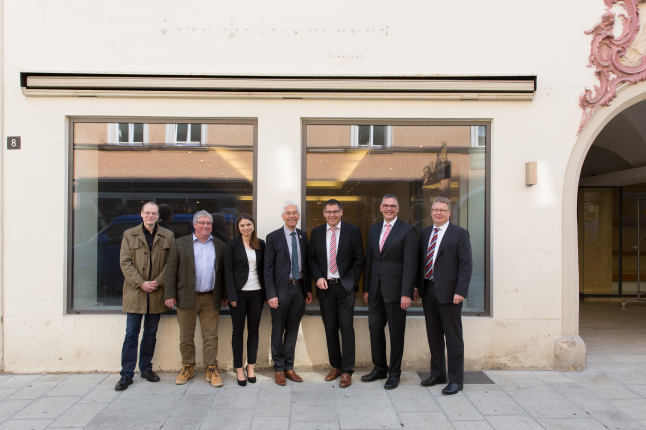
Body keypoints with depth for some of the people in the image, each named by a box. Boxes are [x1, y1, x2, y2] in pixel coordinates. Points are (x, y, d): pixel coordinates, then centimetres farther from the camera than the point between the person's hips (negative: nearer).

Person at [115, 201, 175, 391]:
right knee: (131, 334, 1)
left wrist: (158, 281, -10)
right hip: (134, 292, -1)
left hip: (157, 293, 1)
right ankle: (127, 374, 10)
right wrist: (141, 283, -12)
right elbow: (125, 262, -2)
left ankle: (146, 368, 26)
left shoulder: (168, 236, 5)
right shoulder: (129, 234, 4)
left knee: (151, 333, 11)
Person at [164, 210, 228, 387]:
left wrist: (224, 295, 8)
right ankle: (188, 367, 25)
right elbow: (170, 271, 1)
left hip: (211, 299, 1)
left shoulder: (219, 246, 9)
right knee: (186, 336, 9)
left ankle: (211, 369, 14)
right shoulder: (180, 244, 4)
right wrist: (170, 295, -6)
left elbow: (223, 272, 11)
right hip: (187, 298, -1)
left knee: (211, 336, 3)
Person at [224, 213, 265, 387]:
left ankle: (251, 366, 23)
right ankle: (239, 369, 15)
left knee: (254, 330, 9)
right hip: (239, 293, -2)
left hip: (256, 293, 3)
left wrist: (265, 293, 3)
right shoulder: (232, 244, -2)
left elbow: (264, 269, 8)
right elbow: (228, 270, -5)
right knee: (238, 331, 5)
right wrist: (232, 296, -11)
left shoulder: (260, 244, 6)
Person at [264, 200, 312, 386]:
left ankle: (289, 367, 26)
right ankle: (279, 369, 21)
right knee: (278, 331, 7)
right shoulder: (273, 237, -6)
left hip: (299, 289, 4)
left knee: (292, 331, 13)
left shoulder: (303, 236, 8)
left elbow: (305, 264, 12)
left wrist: (309, 289, 8)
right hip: (281, 289, -4)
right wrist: (271, 294, -13)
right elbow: (268, 269, -8)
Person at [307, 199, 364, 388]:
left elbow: (359, 259, 1)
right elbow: (311, 258, 10)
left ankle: (347, 371, 8)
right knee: (330, 329, 11)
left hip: (345, 287, -3)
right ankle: (335, 366, 26)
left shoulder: (353, 231, 0)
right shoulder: (316, 232, 7)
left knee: (347, 328, -2)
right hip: (325, 287, 3)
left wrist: (352, 282, -7)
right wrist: (318, 278, -4)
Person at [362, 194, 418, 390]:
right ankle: (379, 368, 29)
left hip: (394, 289, -5)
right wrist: (366, 288, 11)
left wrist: (406, 293, -15)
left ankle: (394, 372, 21)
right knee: (374, 328, 11)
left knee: (396, 332, 5)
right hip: (375, 289, 5)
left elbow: (410, 264, -10)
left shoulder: (407, 230, -5)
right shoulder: (374, 229, 12)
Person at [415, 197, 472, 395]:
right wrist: (417, 287, 10)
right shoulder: (425, 233, 12)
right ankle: (437, 374, 28)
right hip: (428, 290, 6)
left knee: (453, 337, 2)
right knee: (433, 335, 14)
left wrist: (460, 291, -16)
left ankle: (456, 379, 14)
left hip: (448, 292, -6)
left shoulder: (460, 234, -4)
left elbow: (466, 265, -9)